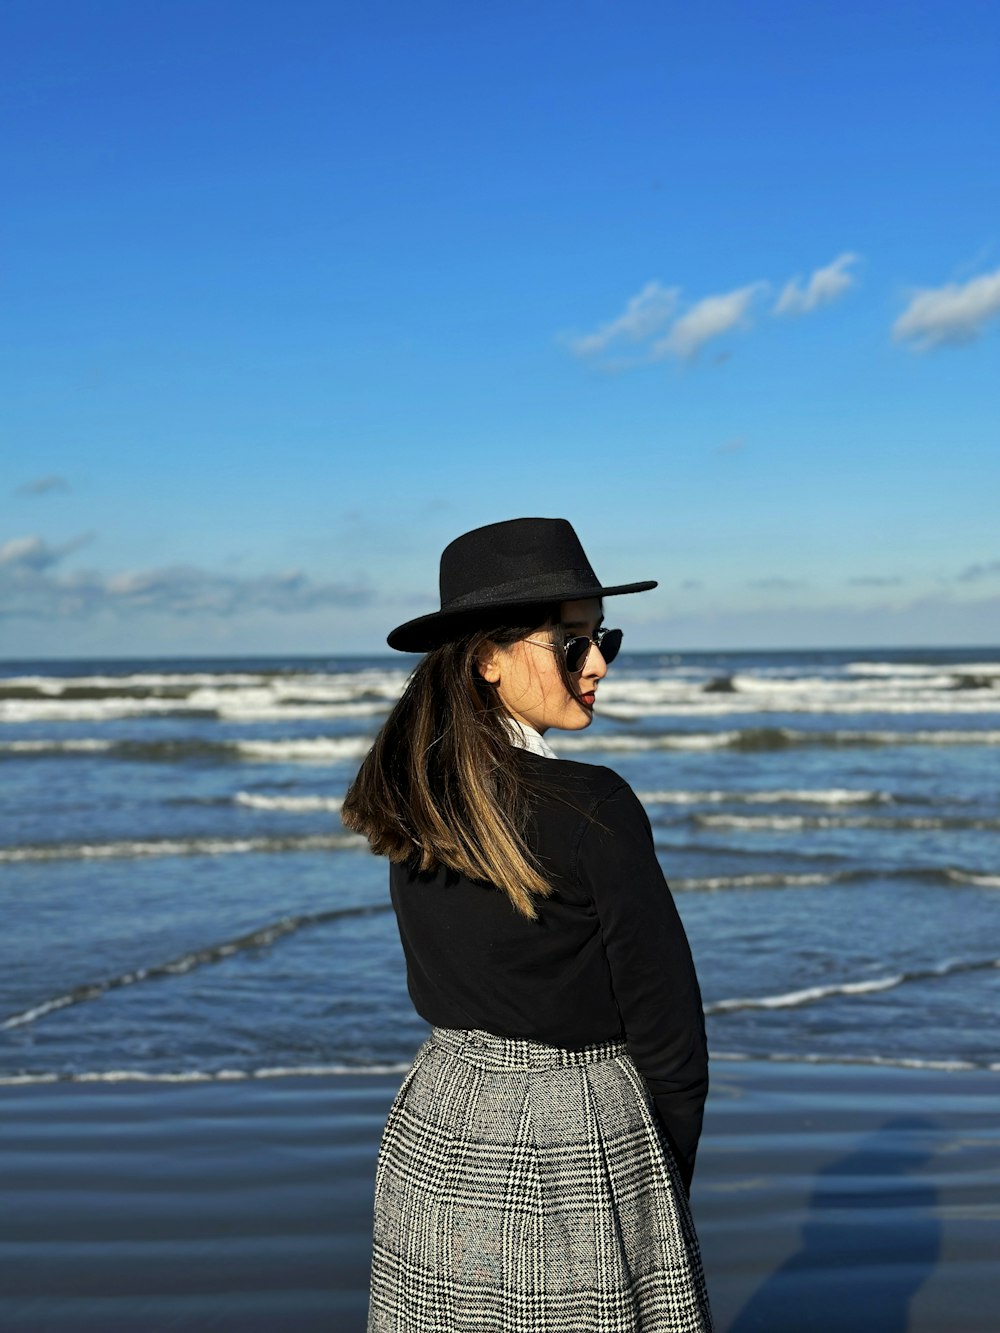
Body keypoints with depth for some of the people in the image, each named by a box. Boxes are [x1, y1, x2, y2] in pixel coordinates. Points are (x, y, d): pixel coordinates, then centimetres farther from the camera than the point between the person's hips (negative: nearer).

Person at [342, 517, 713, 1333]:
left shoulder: (412, 797, 0)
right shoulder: (592, 807, -20)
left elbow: (440, 990, 7)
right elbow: (667, 1028, -14)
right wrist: (668, 1181, 2)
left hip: (432, 1136, 7)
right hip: (575, 1155, -7)